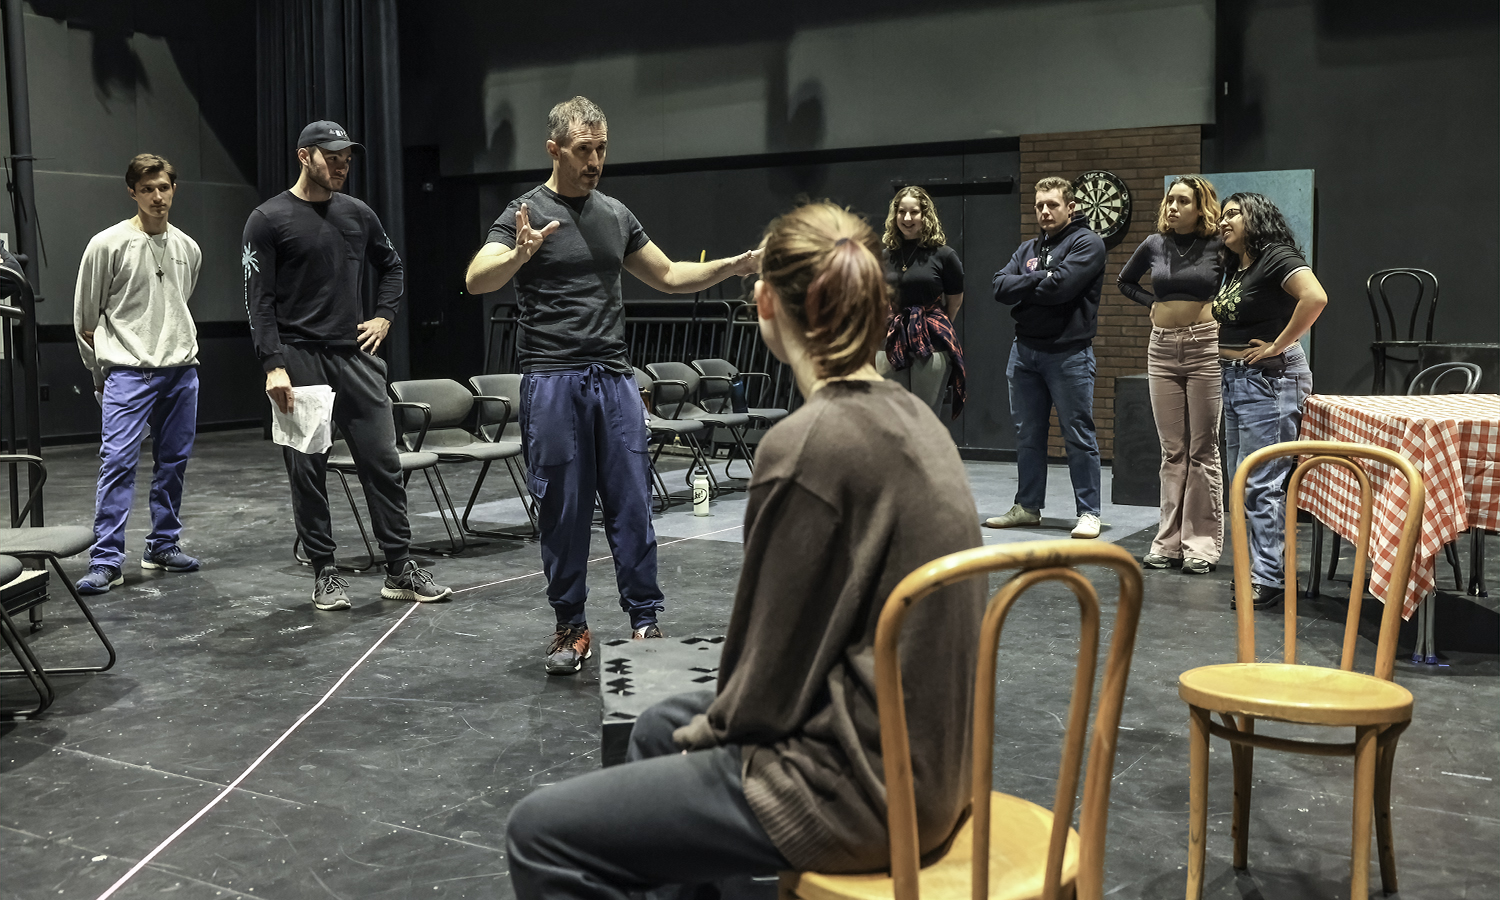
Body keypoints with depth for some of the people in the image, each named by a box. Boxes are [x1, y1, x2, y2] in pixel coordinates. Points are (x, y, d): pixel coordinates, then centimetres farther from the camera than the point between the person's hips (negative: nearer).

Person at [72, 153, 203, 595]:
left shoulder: (188, 249, 9)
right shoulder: (108, 245, -5)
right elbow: (86, 318, 2)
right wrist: (102, 373, 7)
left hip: (181, 371, 5)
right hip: (128, 372, -5)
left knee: (174, 461, 9)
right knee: (118, 462, -11)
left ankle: (163, 545, 22)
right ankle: (106, 560, -8)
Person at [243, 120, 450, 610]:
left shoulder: (358, 214, 11)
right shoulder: (268, 220, -3)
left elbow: (391, 266, 26)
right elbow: (259, 300, -7)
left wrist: (384, 317, 11)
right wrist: (274, 366, -15)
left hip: (356, 355, 4)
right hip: (299, 359, -4)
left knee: (383, 461, 3)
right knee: (307, 470, 1)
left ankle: (400, 569, 11)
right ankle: (325, 573, 13)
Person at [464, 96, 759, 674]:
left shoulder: (616, 215, 15)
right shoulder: (526, 213, -2)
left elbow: (668, 276, 22)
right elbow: (476, 280, -16)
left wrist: (730, 267, 8)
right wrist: (520, 254, -36)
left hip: (614, 377, 4)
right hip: (552, 381, -4)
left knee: (632, 504, 3)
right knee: (563, 511, 2)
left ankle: (644, 620, 12)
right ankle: (571, 629, 13)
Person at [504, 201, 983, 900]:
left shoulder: (806, 444, -23)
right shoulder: (908, 415, 5)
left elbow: (775, 674, -16)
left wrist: (714, 727, 4)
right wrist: (720, 716, 15)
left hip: (856, 782, -9)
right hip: (919, 747, 10)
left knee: (539, 835, -4)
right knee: (657, 729, 29)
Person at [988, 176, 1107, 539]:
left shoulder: (1087, 243, -3)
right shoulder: (1027, 249, 16)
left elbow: (1062, 285, -18)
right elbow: (1001, 287, 2)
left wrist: (1024, 288, -3)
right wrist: (1040, 280, -11)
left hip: (1069, 353, -6)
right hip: (1025, 350, 6)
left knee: (1079, 435, -2)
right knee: (1028, 435, 11)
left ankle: (1088, 512, 4)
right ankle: (1028, 507, 21)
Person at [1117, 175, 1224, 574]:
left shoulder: (1218, 246, -3)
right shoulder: (1154, 245, 7)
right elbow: (1124, 281, 22)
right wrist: (1154, 302, 10)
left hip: (1205, 347, -3)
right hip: (1162, 348, 4)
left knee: (1203, 450, 0)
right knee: (1172, 451, 8)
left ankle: (1202, 543, 5)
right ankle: (1169, 541, 14)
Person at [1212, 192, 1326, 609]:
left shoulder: (1276, 257, -12)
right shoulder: (1233, 268, 16)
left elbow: (1315, 297, -29)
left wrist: (1278, 344, -22)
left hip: (1269, 379, -10)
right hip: (1235, 379, 10)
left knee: (1261, 484, -9)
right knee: (1243, 480, 13)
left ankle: (1268, 579, -4)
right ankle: (1259, 564, 22)